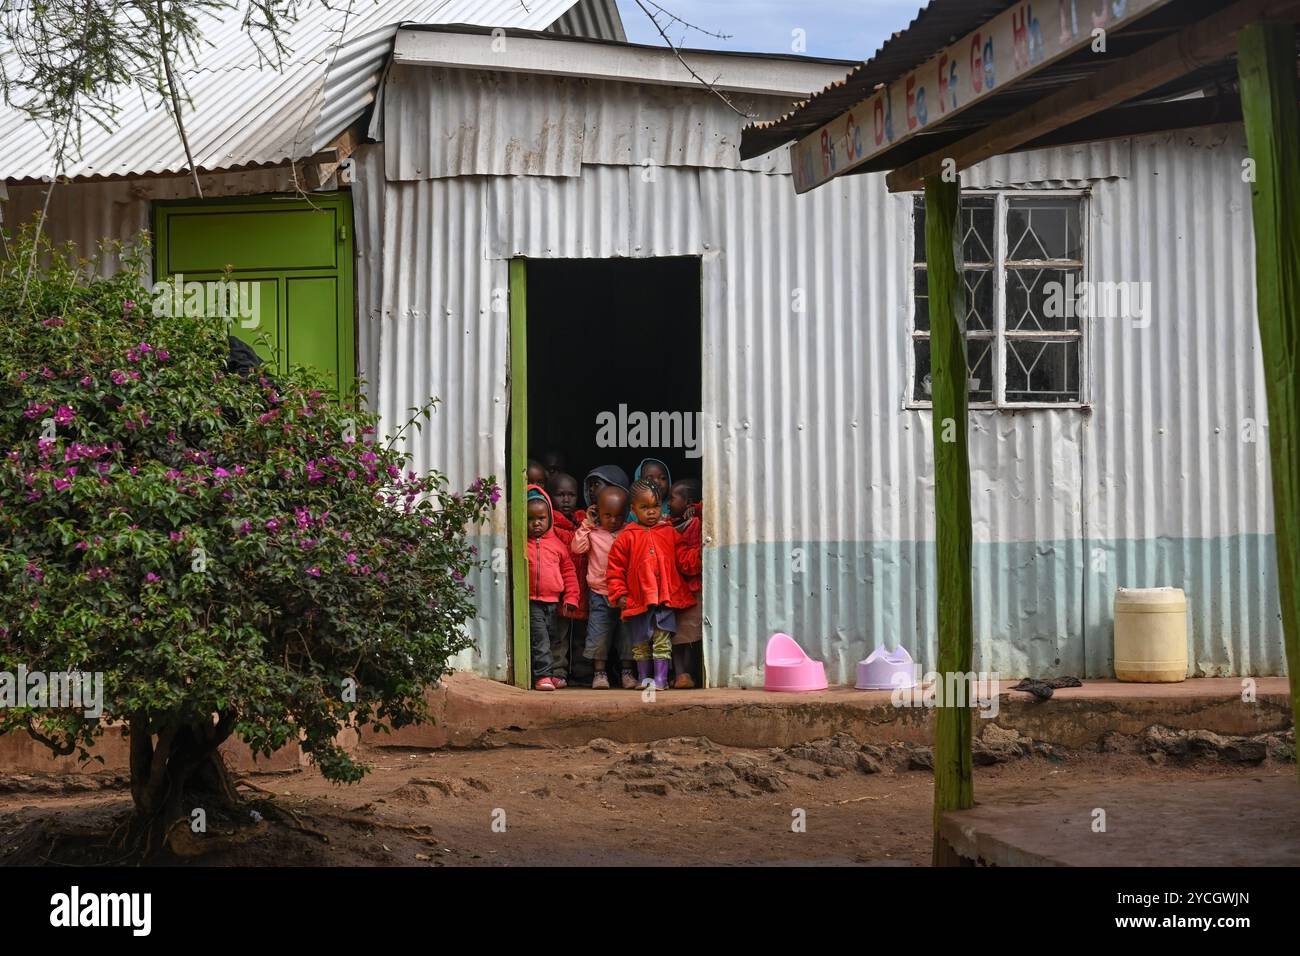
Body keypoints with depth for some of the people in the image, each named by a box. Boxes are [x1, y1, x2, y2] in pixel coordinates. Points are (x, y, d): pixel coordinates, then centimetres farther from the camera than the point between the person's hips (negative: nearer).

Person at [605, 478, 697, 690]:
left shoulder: (669, 533, 7)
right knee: (640, 643, 10)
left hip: (666, 597, 0)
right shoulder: (626, 537, 1)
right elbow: (615, 568, 3)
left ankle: (660, 678, 0)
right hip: (638, 599, 0)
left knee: (662, 641, -4)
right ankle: (644, 677, 22)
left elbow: (685, 559, 5)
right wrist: (619, 594, -4)